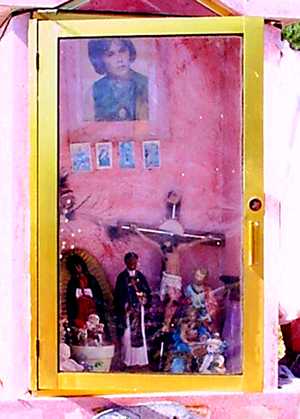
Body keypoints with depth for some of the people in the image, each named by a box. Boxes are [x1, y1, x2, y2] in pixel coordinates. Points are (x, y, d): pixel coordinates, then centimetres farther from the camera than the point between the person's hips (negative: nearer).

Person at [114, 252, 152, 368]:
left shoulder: (140, 276, 10)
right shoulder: (122, 277, 0)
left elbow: (147, 292, 10)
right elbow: (118, 294, -3)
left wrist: (144, 298, -11)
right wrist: (124, 306, -13)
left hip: (138, 309, 3)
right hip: (126, 309, -3)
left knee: (139, 332, 2)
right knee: (127, 333, -6)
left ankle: (139, 359, 7)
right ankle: (128, 360, 0)